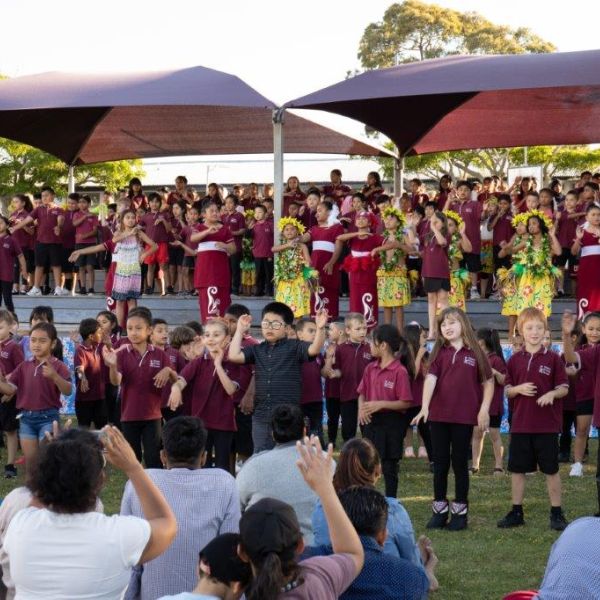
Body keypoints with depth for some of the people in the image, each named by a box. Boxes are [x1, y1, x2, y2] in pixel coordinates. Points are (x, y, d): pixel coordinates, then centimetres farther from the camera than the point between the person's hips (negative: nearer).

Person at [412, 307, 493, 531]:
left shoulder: (475, 353, -1)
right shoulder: (439, 352, 3)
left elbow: (488, 382, 3)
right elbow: (430, 379, -8)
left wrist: (484, 410, -5)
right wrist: (424, 407, -20)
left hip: (464, 417, -2)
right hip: (439, 415, 2)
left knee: (460, 462, 6)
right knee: (440, 463, 8)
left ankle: (460, 511, 14)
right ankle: (439, 510, 17)